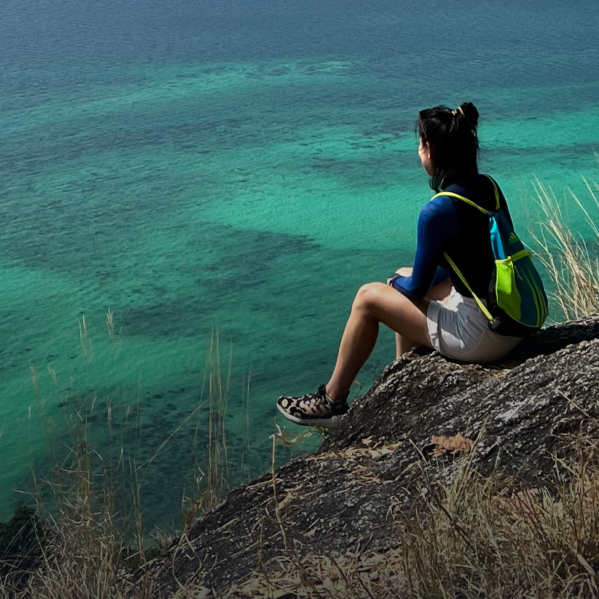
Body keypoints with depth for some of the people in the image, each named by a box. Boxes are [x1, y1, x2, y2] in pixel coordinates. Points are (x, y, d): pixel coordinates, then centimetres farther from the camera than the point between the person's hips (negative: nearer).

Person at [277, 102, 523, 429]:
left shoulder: (438, 211, -21)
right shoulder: (488, 186, 3)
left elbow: (418, 287, -11)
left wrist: (398, 284, 13)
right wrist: (403, 280, 15)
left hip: (480, 336, -8)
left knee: (368, 297, 4)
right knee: (403, 280, 25)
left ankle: (331, 402, 19)